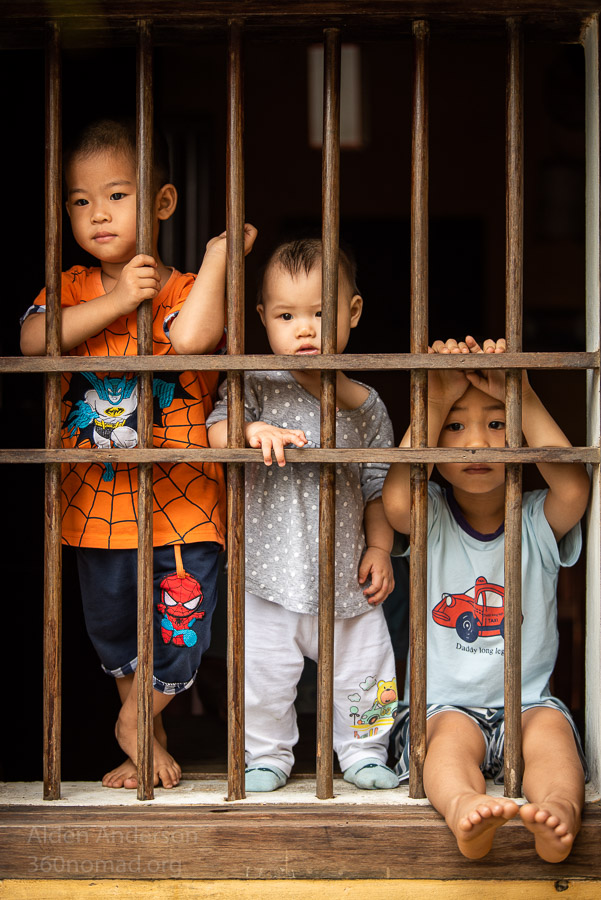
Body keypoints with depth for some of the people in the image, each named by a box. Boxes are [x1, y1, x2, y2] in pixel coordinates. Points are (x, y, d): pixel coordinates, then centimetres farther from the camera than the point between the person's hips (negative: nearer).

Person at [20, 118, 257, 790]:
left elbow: (191, 337, -30)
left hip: (179, 503, -3)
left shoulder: (184, 289, -6)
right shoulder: (72, 287, 4)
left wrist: (218, 255, -22)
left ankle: (136, 722, 28)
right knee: (112, 635, 18)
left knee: (180, 635, 0)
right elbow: (33, 341, -16)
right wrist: (115, 302, -21)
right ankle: (150, 743, 38)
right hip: (96, 502, 4)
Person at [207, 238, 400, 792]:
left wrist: (379, 548, -1)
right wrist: (252, 430, -35)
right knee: (263, 676, 5)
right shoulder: (258, 387, -5)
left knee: (364, 672, 11)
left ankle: (364, 752, 33)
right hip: (271, 578, -2)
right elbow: (217, 430, -16)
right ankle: (267, 756, 27)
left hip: (346, 580, 2)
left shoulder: (367, 407, 3)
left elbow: (378, 489, 9)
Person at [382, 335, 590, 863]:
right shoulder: (430, 520, 2)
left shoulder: (538, 522, 3)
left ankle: (559, 810, -57)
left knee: (551, 726, -29)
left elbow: (574, 489, -21)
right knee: (452, 733, -31)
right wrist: (436, 400, -18)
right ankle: (463, 810, -62)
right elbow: (397, 501, -22)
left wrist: (523, 397, -18)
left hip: (526, 703, 1)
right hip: (443, 705, -1)